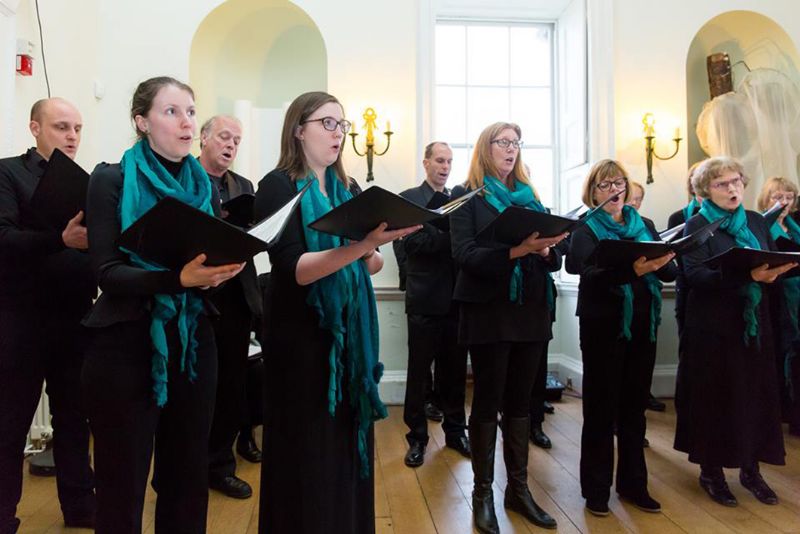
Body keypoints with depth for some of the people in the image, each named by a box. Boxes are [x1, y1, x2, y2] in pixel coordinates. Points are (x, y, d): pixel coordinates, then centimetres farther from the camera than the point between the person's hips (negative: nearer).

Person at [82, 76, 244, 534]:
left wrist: (223, 270, -11)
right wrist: (178, 278, -28)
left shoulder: (204, 185, 10)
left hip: (193, 342, 4)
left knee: (188, 475, 12)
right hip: (127, 344, -4)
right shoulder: (112, 180, -4)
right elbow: (107, 271, -12)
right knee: (123, 482, 7)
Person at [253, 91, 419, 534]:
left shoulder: (348, 189, 12)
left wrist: (375, 252, -11)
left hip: (350, 335, 6)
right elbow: (293, 270, -19)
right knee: (308, 460, 4)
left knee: (349, 449, 13)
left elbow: (370, 265, 12)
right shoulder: (278, 186, -7)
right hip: (303, 339, -6)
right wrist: (363, 244, -30)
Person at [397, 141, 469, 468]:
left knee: (455, 371, 13)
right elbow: (412, 243, -13)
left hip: (456, 299, 4)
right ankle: (417, 437, 18)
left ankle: (455, 431, 27)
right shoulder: (409, 199, 0)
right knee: (419, 373, 6)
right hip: (425, 300, -4)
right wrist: (449, 235, -22)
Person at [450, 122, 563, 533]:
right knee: (488, 402, 3)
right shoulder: (466, 196, 0)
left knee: (520, 401, 11)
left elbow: (553, 256, 11)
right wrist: (515, 251, -25)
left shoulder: (530, 197, 15)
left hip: (531, 310, 5)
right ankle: (482, 492, 16)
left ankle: (518, 488, 22)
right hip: (489, 311, -5)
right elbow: (464, 254, -13)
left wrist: (546, 250, -12)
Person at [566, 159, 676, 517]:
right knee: (601, 407, 3)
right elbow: (590, 274, -20)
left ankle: (633, 483, 26)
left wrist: (658, 263, -21)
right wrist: (633, 270, -35)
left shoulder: (645, 226, 12)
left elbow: (670, 272, 2)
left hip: (643, 326, 5)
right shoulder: (585, 229, -2)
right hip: (604, 326, -4)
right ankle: (596, 488, 15)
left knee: (634, 405, 13)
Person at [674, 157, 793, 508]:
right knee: (715, 396, 2)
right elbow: (695, 275, -18)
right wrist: (746, 275, -28)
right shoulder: (697, 225, -5)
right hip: (714, 326, -5)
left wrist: (777, 270, -14)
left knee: (756, 393, 7)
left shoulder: (756, 222, 12)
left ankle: (750, 468, 22)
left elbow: (773, 265, 10)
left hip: (755, 323, 5)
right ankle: (711, 471, 16)